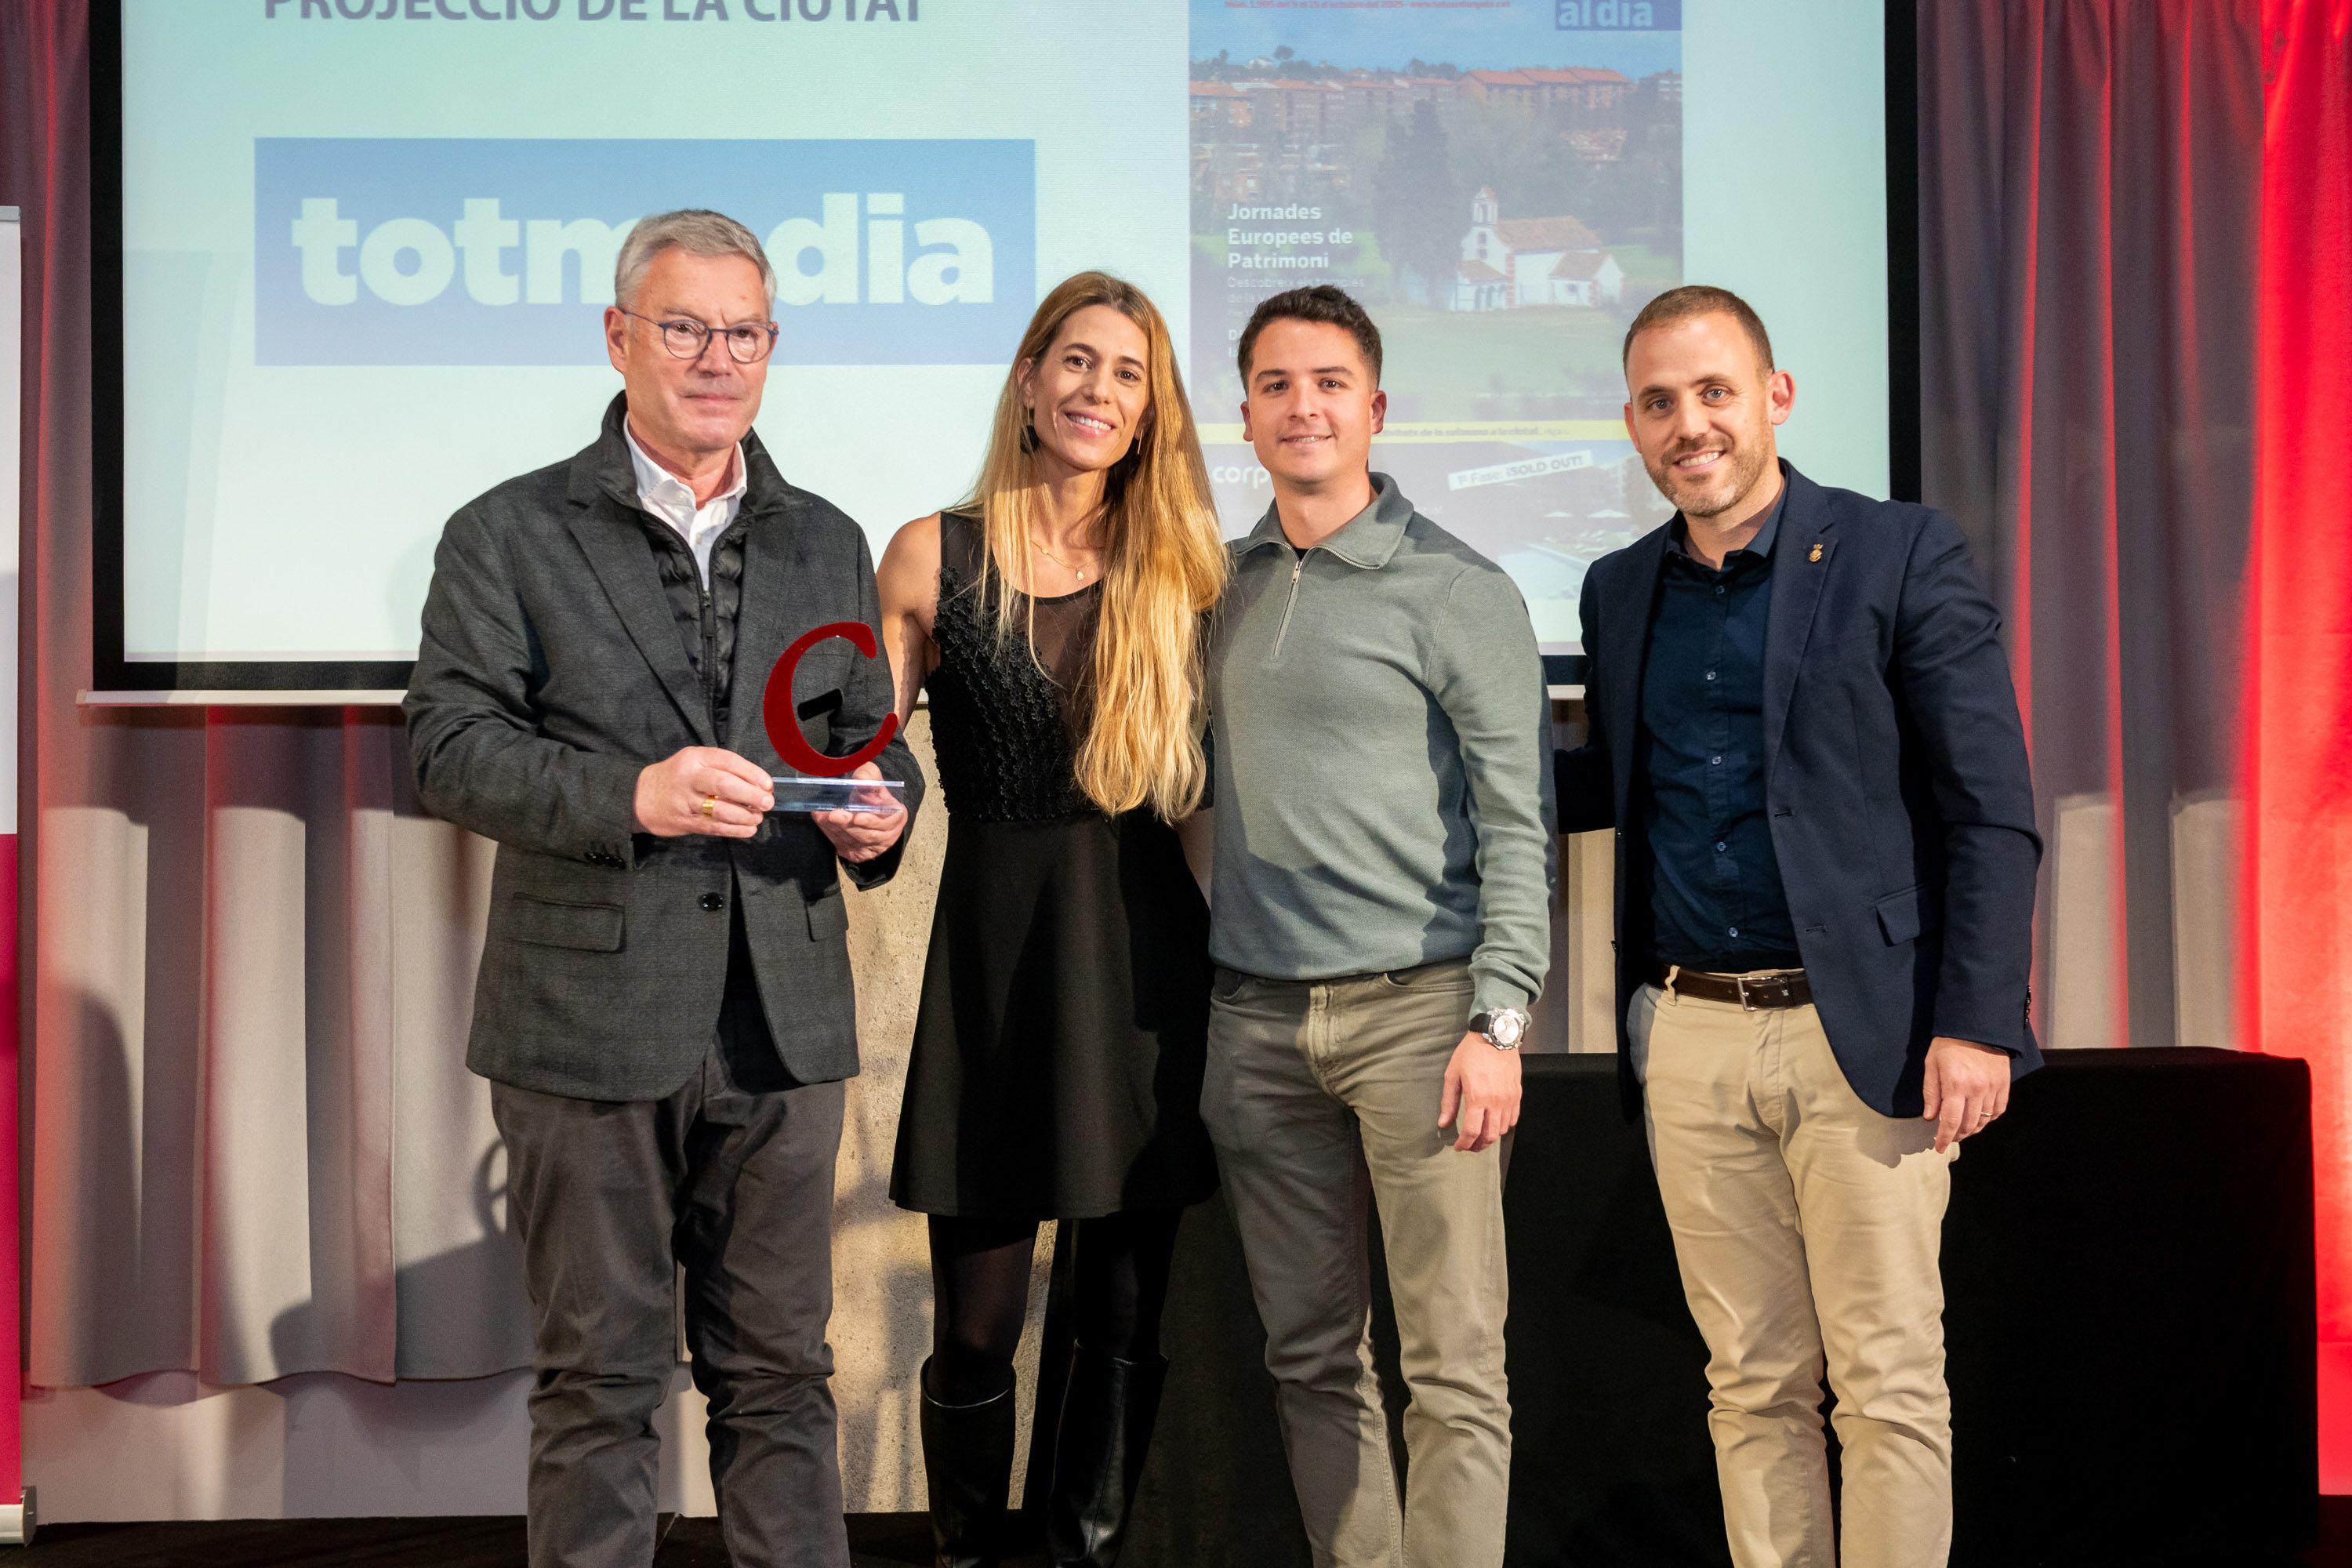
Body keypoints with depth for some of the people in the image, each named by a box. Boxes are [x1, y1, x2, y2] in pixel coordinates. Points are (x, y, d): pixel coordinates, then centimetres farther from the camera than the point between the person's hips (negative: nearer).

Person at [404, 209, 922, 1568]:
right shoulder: (508, 535, 2)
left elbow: (872, 736, 18)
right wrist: (628, 796, -21)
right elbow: (450, 745, -6)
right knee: (599, 1380, 5)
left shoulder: (828, 545, 15)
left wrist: (879, 812, -6)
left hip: (783, 1026, 3)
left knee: (781, 1371, 10)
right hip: (591, 1020, -3)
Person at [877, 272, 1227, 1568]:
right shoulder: (934, 557, 2)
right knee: (976, 1325, 1)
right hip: (992, 944, -2)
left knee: (1126, 1314, 7)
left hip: (1144, 956, 2)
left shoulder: (1178, 571, 7)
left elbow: (1208, 783, 9)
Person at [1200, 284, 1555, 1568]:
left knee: (1453, 1365, -4)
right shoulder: (1220, 588, 13)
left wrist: (1497, 1023, -13)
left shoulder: (1455, 591, -2)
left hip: (1415, 1009, -5)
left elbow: (1517, 820, -6)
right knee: (1310, 1353, 9)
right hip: (1255, 1017, 5)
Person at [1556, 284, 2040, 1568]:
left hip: (1857, 1031, -4)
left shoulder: (1900, 556, -3)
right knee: (1752, 1383, 10)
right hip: (1689, 1039, 5)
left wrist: (1978, 1021, -13)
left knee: (1889, 1385, 0)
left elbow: (1991, 810, -6)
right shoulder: (1619, 591, 13)